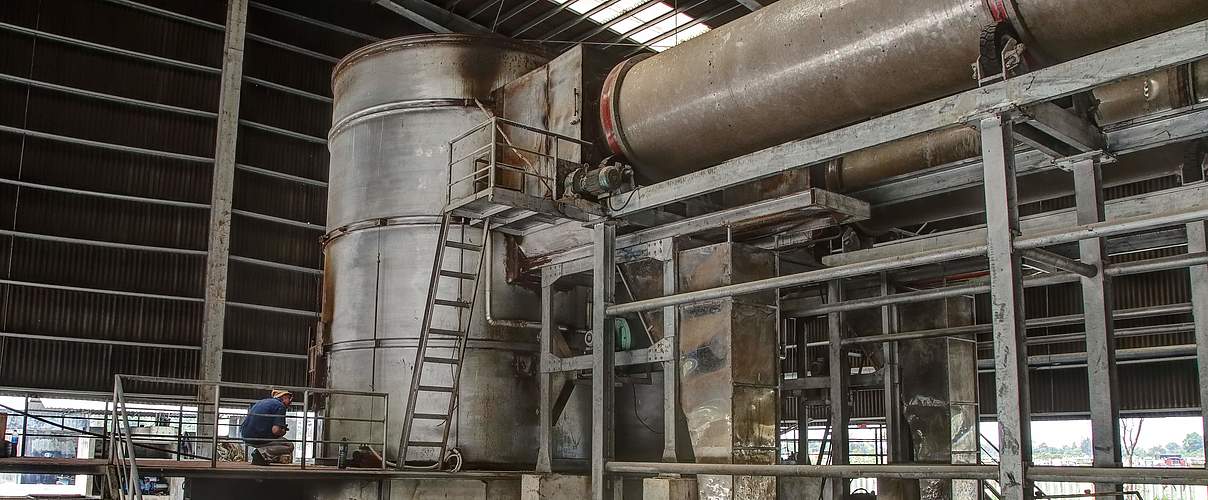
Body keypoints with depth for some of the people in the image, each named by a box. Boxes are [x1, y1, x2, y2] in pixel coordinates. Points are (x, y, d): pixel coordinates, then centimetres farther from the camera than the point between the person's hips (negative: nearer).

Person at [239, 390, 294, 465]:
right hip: (258, 438, -8)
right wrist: (283, 432, 8)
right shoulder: (280, 406, -4)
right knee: (289, 446, 4)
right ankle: (263, 453, -14)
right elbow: (275, 430, -16)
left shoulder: (261, 401, 22)